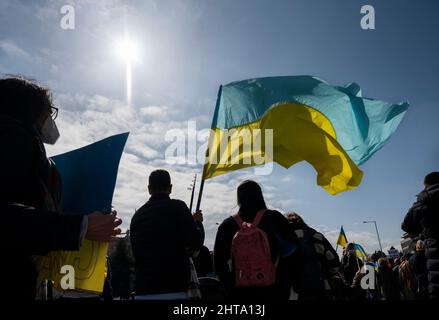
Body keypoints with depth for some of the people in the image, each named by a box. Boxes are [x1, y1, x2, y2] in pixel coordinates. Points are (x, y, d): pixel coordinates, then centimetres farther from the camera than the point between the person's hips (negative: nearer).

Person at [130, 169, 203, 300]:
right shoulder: (177, 207, -6)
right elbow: (196, 244, -10)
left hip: (143, 291, 5)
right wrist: (196, 222, 9)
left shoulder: (138, 215, 10)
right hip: (173, 290, -5)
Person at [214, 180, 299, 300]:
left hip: (241, 291, 1)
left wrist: (231, 287, 10)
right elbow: (293, 252, 0)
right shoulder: (275, 218, -4)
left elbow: (219, 263, 2)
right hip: (275, 288, -1)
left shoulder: (227, 225, 0)